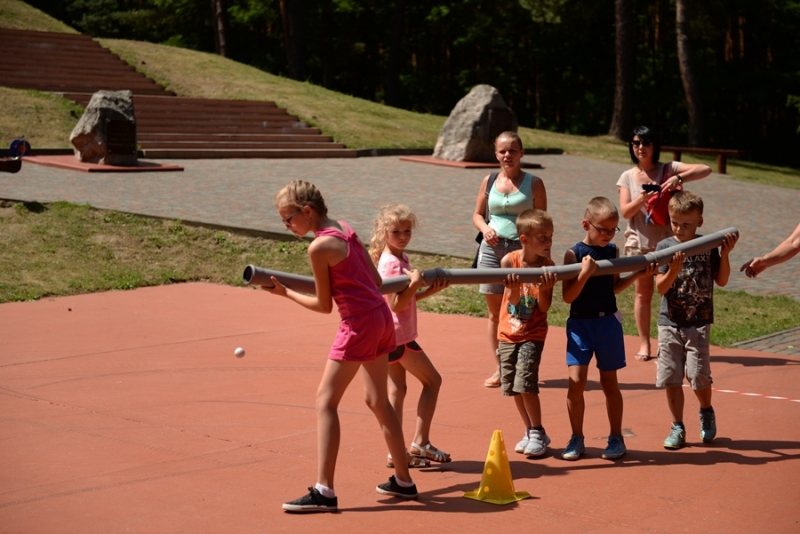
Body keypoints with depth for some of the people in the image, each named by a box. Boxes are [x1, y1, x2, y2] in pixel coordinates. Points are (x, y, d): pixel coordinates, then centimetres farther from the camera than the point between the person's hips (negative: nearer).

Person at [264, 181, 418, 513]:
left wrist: (285, 293, 2)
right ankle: (403, 481, 28)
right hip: (382, 315, 9)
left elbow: (324, 306, -7)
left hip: (359, 324, -9)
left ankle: (324, 491, -7)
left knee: (326, 401, -4)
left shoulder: (318, 246, -15)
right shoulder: (345, 228, 9)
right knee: (377, 400, 19)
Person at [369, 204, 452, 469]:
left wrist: (430, 290, 0)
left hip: (392, 335, 9)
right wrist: (415, 283, -31)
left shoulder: (399, 258, 11)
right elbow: (396, 304, -21)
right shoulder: (391, 263, -18)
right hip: (399, 334, -9)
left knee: (396, 390, 9)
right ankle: (420, 442, 3)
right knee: (432, 380, 2)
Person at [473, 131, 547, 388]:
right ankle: (499, 369, 14)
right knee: (495, 312, 6)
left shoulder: (533, 183, -1)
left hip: (523, 250, -3)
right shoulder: (489, 181, 7)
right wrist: (485, 228, -8)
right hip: (492, 249, 3)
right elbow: (477, 214, 15)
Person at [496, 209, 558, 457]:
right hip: (508, 332, 3)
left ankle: (538, 433, 3)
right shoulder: (509, 261, -11)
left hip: (533, 334, -3)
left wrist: (544, 288, -31)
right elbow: (512, 301, -12)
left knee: (525, 382, -13)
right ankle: (530, 431, 24)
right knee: (512, 386, 8)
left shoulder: (547, 267, -12)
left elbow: (544, 307, -13)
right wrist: (514, 286, -32)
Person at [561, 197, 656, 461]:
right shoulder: (574, 254, -9)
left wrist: (637, 274, 6)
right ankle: (576, 439, 8)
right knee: (576, 381, -8)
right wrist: (585, 273, -25)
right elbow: (567, 296, -14)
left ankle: (616, 438, 21)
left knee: (609, 382, 9)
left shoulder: (613, 251, 3)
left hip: (608, 322, 3)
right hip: (580, 323, -3)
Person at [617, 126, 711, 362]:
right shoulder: (628, 177, 3)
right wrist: (643, 198, -23)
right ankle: (644, 343, 16)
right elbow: (625, 211, -5)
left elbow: (705, 169, -14)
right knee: (643, 293, 8)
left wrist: (678, 178, -28)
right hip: (639, 242, 2)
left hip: (666, 241, -2)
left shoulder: (668, 169, -4)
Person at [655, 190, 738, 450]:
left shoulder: (708, 246, 0)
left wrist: (725, 254, -7)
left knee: (698, 374, -9)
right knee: (671, 378, 3)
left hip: (698, 323, -1)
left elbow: (721, 281, 4)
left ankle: (706, 412, 22)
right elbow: (661, 288, -7)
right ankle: (678, 427, 18)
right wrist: (674, 269, -24)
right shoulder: (665, 247, -3)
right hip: (670, 322, 1)